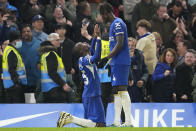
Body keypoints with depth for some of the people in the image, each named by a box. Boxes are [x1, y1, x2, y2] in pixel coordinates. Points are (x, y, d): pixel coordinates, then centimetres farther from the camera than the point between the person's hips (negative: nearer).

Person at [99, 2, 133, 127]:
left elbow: (120, 44, -18)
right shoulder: (115, 24, 21)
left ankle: (129, 122, -16)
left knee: (122, 90, -13)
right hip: (117, 63, 11)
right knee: (117, 91, 11)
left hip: (120, 62, -11)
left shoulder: (117, 23, -11)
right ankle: (117, 122, 13)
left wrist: (107, 58, -19)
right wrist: (109, 60, 23)